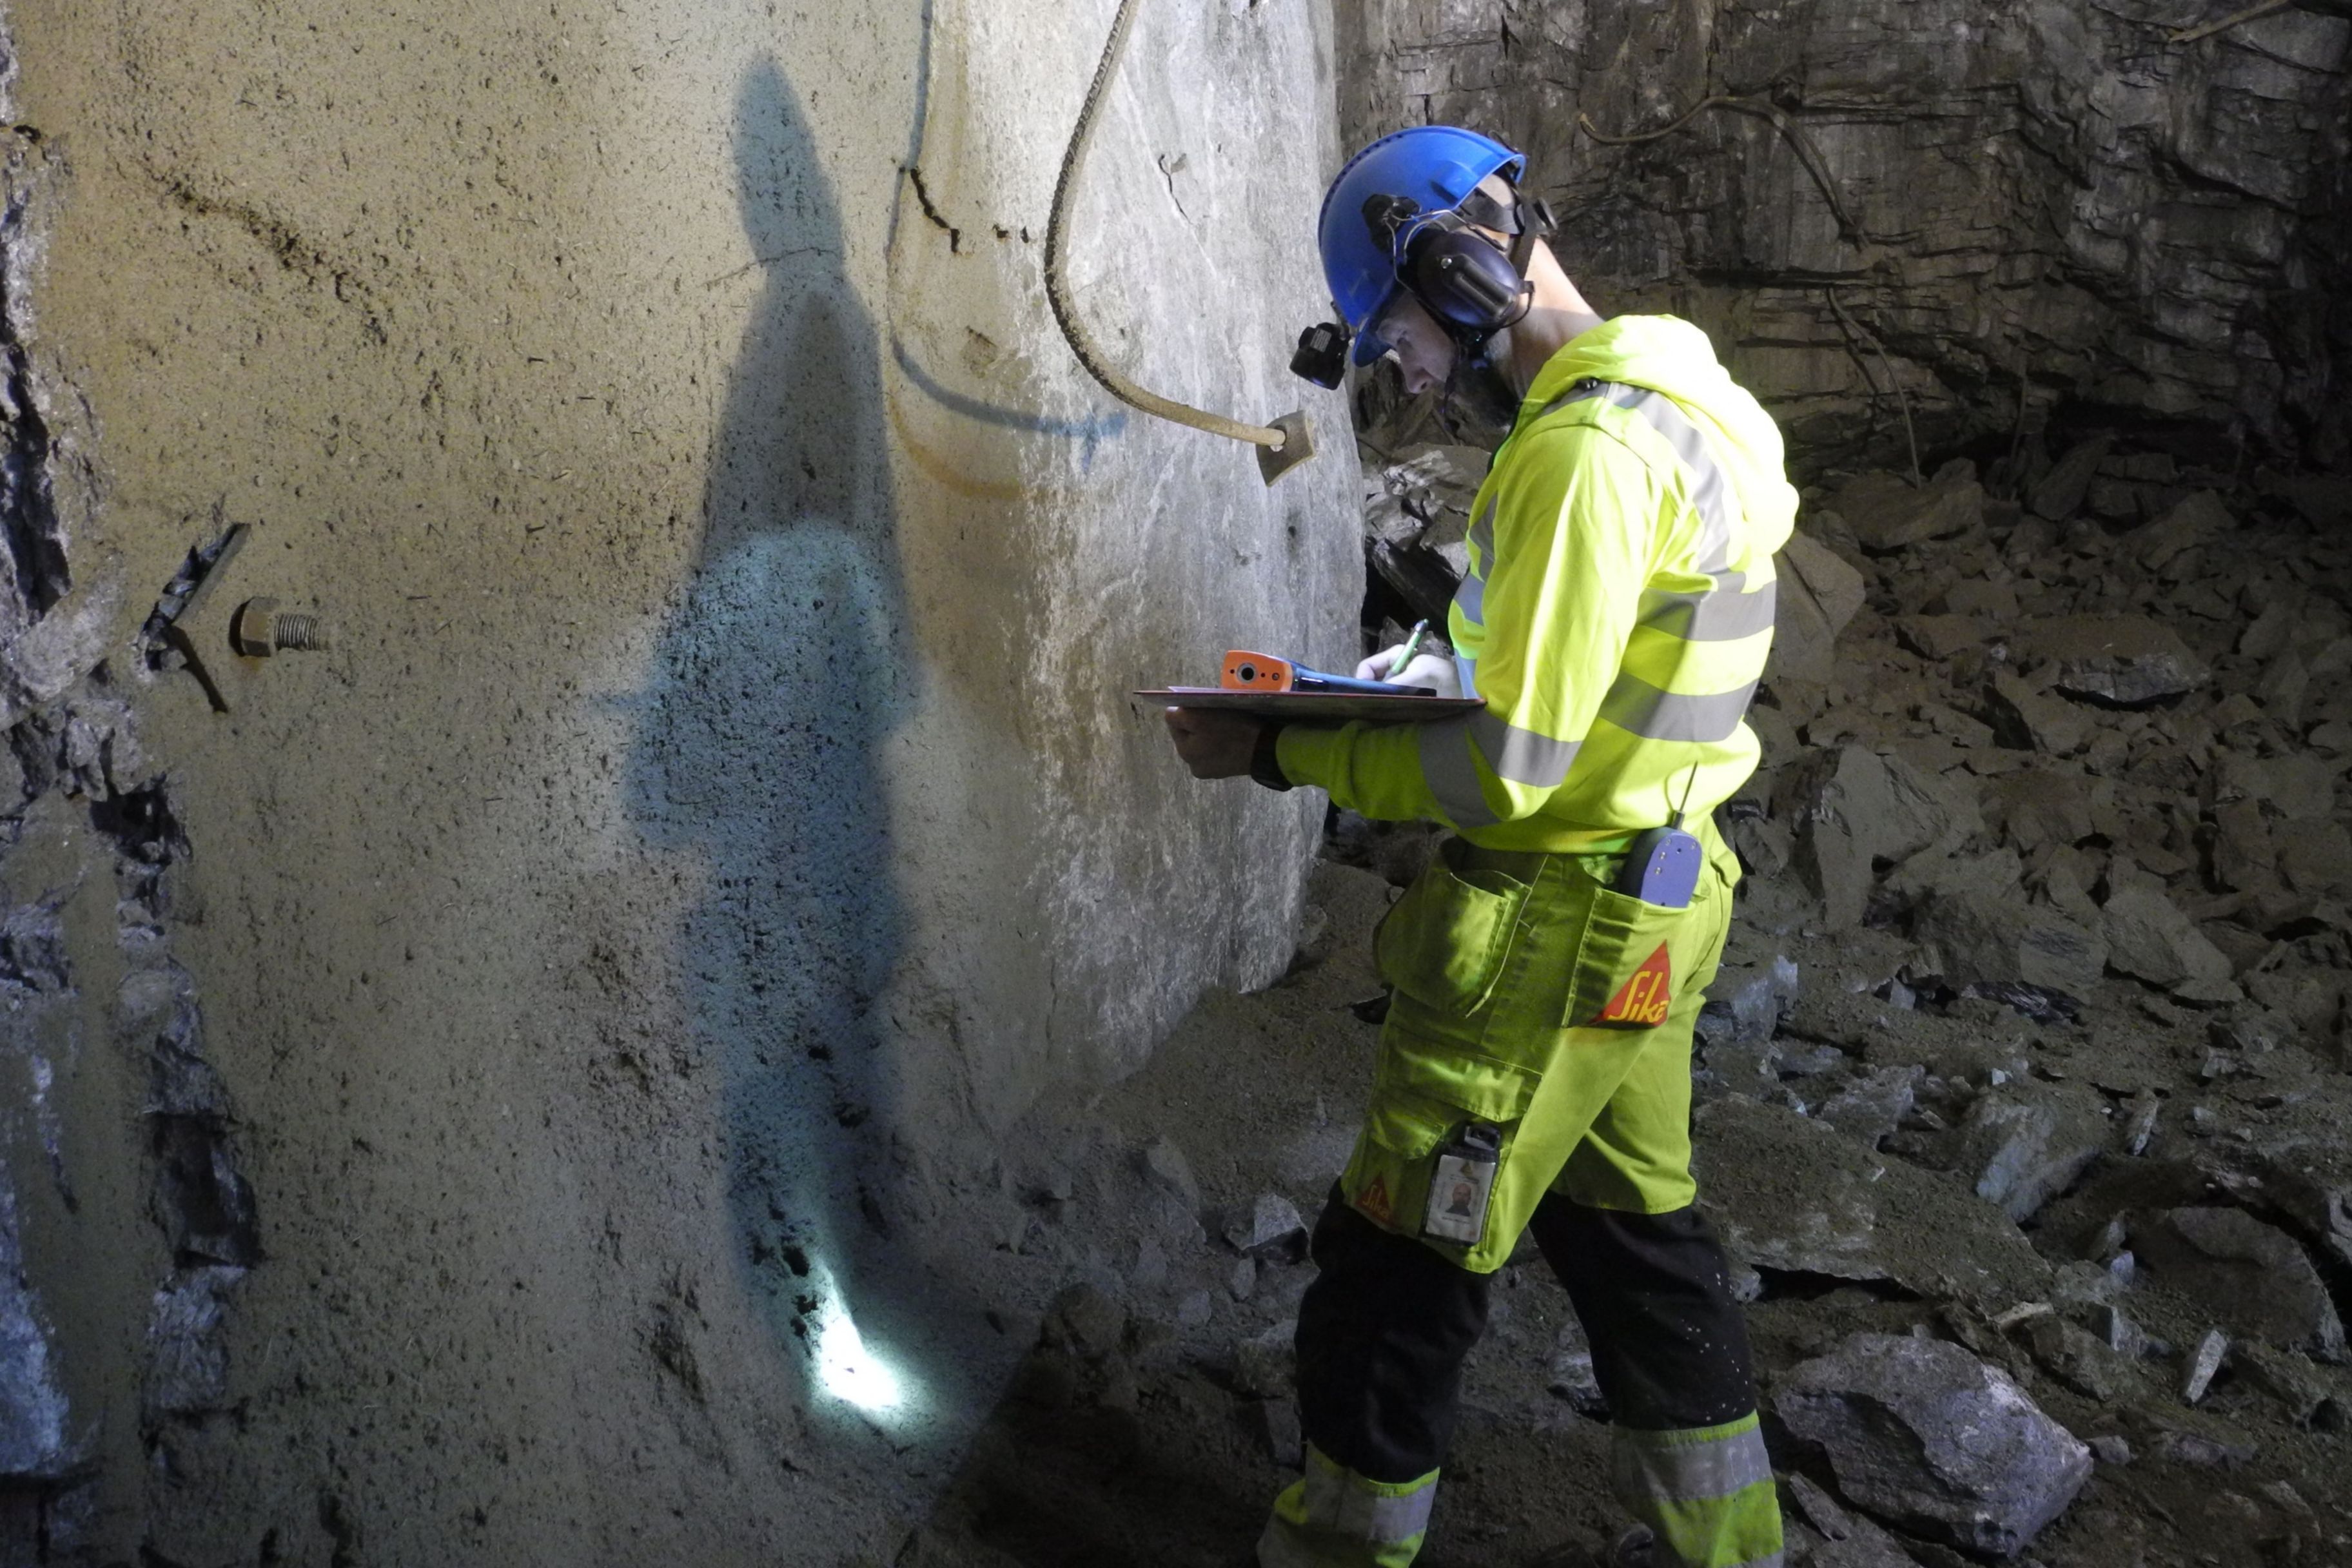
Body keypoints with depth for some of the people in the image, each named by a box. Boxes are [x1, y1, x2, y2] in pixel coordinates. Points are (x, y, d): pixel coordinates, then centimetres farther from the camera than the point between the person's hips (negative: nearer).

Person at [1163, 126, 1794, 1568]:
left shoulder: (1588, 450, -24)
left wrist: (1280, 752, -17)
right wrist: (1445, 671, 6)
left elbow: (1509, 765, -26)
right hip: (1656, 902, 10)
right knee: (1633, 1226, 23)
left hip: (1554, 932, -10)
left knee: (1400, 1264, 5)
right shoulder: (1684, 400, 8)